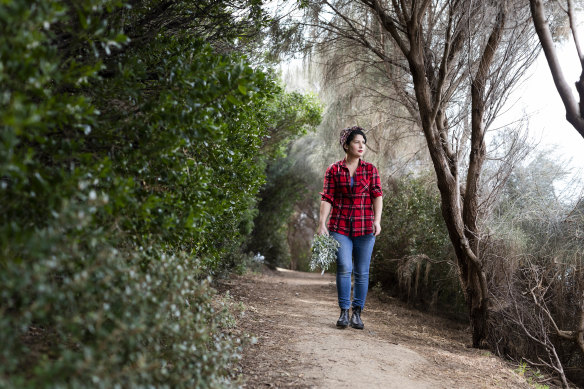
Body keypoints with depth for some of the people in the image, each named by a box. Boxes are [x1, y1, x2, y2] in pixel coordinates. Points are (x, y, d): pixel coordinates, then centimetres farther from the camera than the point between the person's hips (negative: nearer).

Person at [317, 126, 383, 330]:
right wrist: (322, 223, -8)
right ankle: (344, 312, -1)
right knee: (344, 268, -11)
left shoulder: (370, 169, 9)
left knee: (362, 272, 3)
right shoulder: (334, 170, 5)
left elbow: (377, 195, 1)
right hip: (340, 226, -1)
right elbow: (327, 198, 1)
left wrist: (377, 220, -12)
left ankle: (357, 313, 14)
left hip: (365, 228, 1)